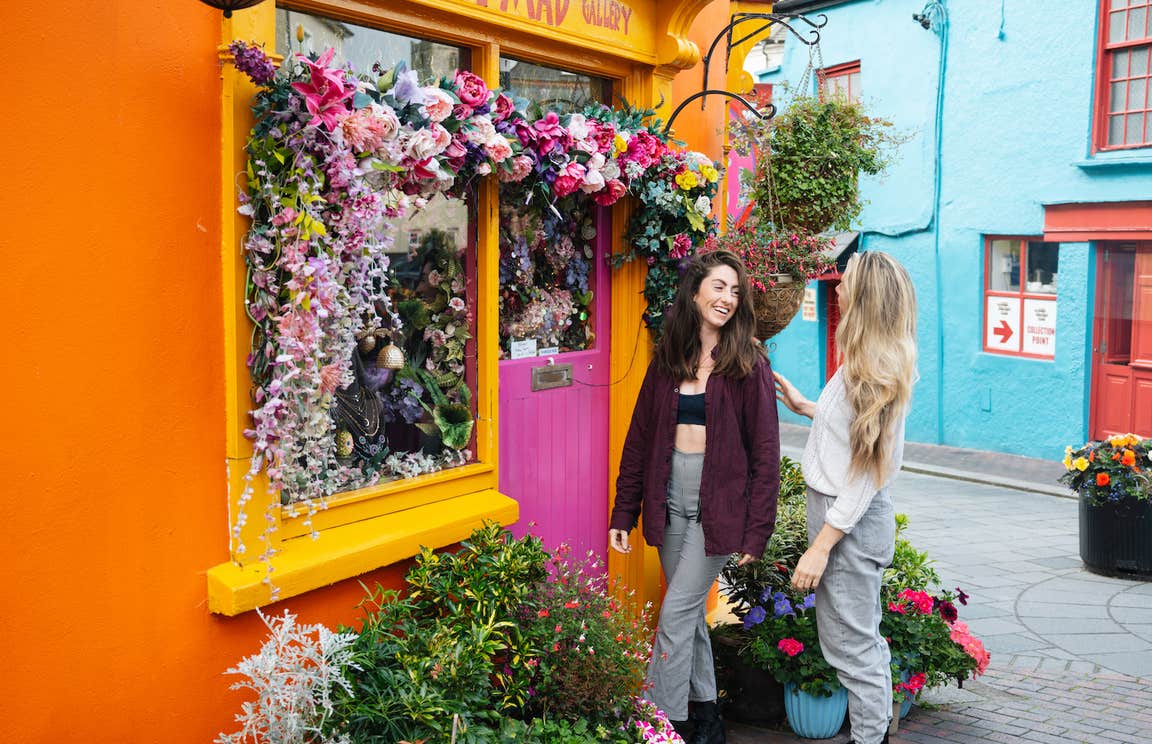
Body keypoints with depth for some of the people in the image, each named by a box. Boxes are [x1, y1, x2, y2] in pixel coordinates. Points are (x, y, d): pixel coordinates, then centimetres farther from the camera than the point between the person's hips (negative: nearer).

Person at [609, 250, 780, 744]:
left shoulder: (748, 364, -6)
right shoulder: (667, 359, 5)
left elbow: (765, 453, -7)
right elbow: (639, 438, 7)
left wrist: (757, 531, -11)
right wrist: (623, 514, 5)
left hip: (719, 504, -4)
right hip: (671, 499, 5)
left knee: (677, 613, -5)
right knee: (690, 611, 14)